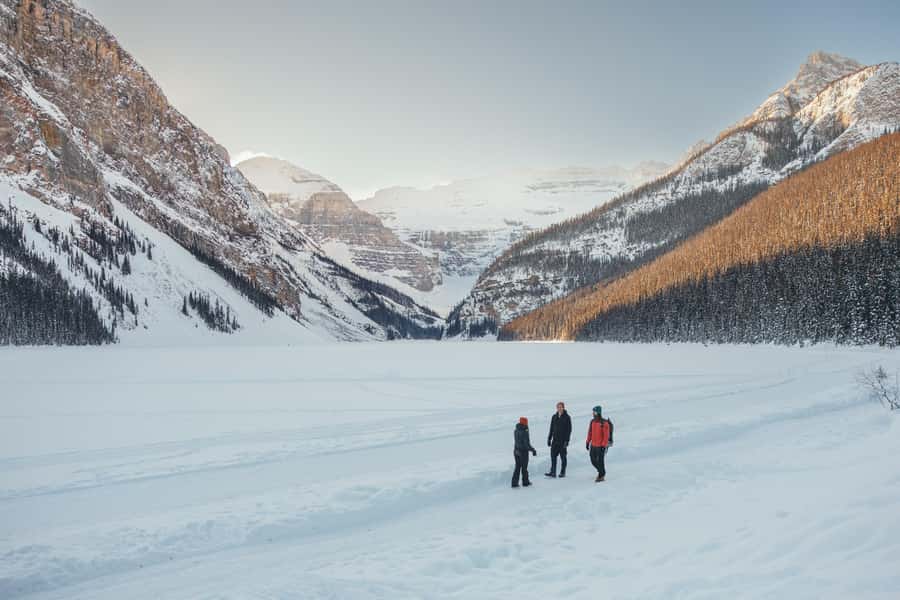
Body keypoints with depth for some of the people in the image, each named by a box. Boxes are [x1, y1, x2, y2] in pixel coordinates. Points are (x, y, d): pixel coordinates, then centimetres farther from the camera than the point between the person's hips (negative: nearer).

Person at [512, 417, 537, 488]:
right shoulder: (524, 432, -22)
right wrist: (533, 450, -9)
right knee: (524, 467, 10)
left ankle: (514, 483, 10)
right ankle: (525, 482, 24)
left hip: (516, 451, 6)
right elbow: (527, 444, -22)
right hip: (523, 452, -6)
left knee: (517, 467, 13)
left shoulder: (516, 431, 1)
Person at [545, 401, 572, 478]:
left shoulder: (567, 417, -4)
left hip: (563, 441, -4)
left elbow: (569, 430, -7)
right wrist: (549, 439, 11)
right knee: (553, 456, -3)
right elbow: (551, 429, 16)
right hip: (555, 440, 4)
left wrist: (567, 440, -13)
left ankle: (562, 472, 11)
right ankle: (553, 472, -4)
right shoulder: (554, 417, 11)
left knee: (563, 457, 3)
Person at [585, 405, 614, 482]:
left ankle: (601, 476, 16)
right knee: (593, 461, 10)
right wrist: (588, 442, 11)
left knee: (600, 461, 0)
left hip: (601, 446, -7)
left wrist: (604, 445, -19)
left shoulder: (604, 423, -16)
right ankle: (601, 471, 34)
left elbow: (606, 435, -16)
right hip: (593, 445, 7)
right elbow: (590, 432, 13)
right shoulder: (592, 421, 5)